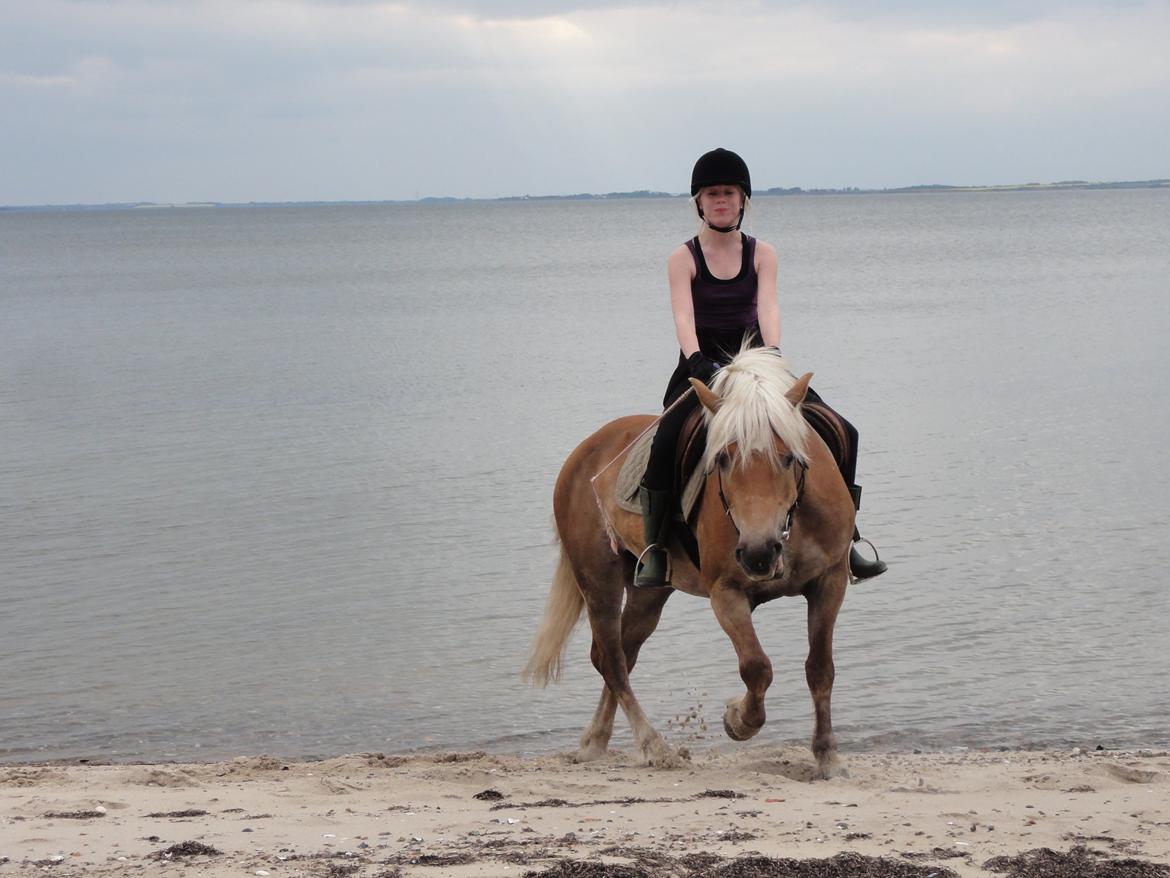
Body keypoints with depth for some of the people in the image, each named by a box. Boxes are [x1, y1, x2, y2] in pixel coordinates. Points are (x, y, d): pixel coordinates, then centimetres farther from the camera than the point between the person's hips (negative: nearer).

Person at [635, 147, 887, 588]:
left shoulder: (761, 254, 6)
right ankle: (654, 547, -20)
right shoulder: (683, 259, -1)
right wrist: (697, 361, -34)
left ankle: (844, 537, -1)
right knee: (666, 445, -31)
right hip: (701, 365, -3)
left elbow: (768, 307, -10)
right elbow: (683, 317, -15)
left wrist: (772, 354, -29)